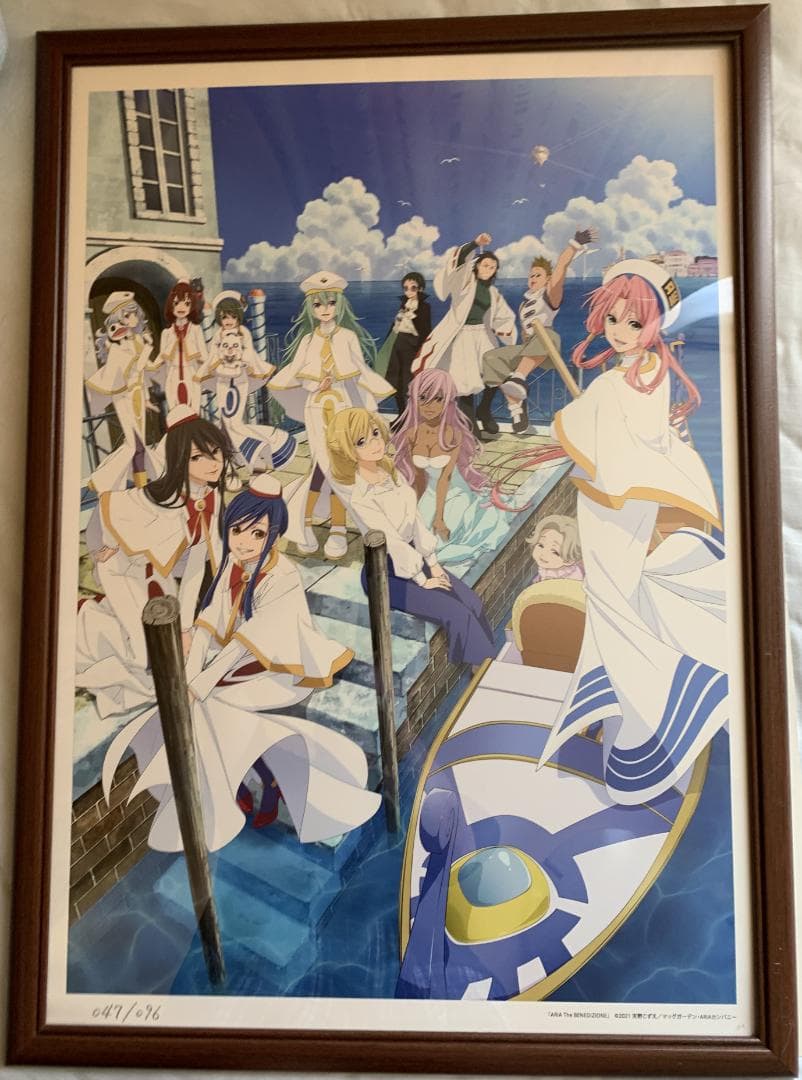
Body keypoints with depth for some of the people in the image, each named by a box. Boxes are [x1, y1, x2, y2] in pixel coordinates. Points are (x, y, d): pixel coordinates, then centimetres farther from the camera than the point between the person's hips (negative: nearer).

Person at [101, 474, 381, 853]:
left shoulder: (282, 579, -24)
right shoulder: (233, 564, -5)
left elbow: (246, 643, -27)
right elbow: (209, 623, -7)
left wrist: (201, 686, -27)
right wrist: (191, 674, -18)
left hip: (278, 669, -7)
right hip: (237, 661, 7)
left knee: (210, 705, -17)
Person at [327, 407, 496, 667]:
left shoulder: (392, 473, -3)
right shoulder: (361, 499, -27)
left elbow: (415, 518, 3)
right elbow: (394, 543, -21)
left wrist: (434, 565, 3)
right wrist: (423, 581, -12)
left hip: (413, 557, 7)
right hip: (386, 574, -7)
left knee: (472, 602, -4)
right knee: (457, 614, -13)